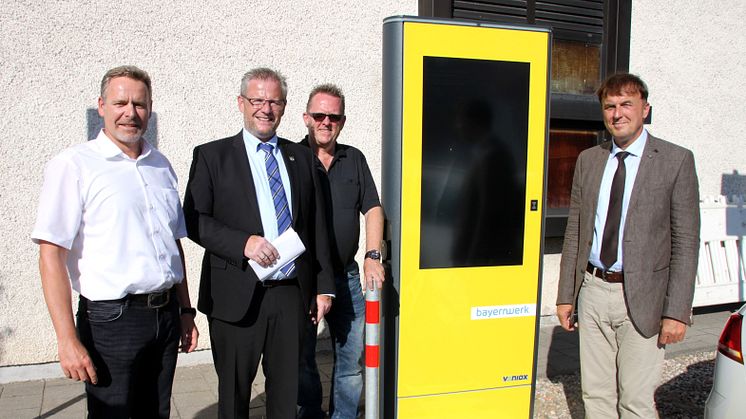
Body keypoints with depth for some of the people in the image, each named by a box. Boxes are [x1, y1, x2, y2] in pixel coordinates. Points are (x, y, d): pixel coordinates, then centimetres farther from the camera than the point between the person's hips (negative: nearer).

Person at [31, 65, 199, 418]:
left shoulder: (161, 166, 10)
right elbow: (51, 255, -12)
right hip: (112, 319, -5)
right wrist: (67, 340, -16)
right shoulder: (73, 165, -8)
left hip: (166, 315, 5)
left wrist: (185, 311, 15)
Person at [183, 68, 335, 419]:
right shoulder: (212, 155, 2)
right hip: (237, 296, -2)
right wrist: (244, 242, -19)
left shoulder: (301, 157, 11)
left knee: (287, 389, 14)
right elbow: (193, 220, -5)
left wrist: (324, 286, 7)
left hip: (292, 294, 3)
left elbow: (317, 226, 10)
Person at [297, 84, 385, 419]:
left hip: (347, 276, 3)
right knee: (302, 358, 10)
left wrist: (373, 256, -7)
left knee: (352, 356, 8)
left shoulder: (354, 159, 10)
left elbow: (373, 209, 6)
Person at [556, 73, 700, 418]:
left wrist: (677, 311, -11)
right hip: (593, 290, 4)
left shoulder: (676, 161, -4)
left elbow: (686, 241, -6)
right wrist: (565, 296, 8)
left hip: (642, 298, -4)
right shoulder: (588, 160, 8)